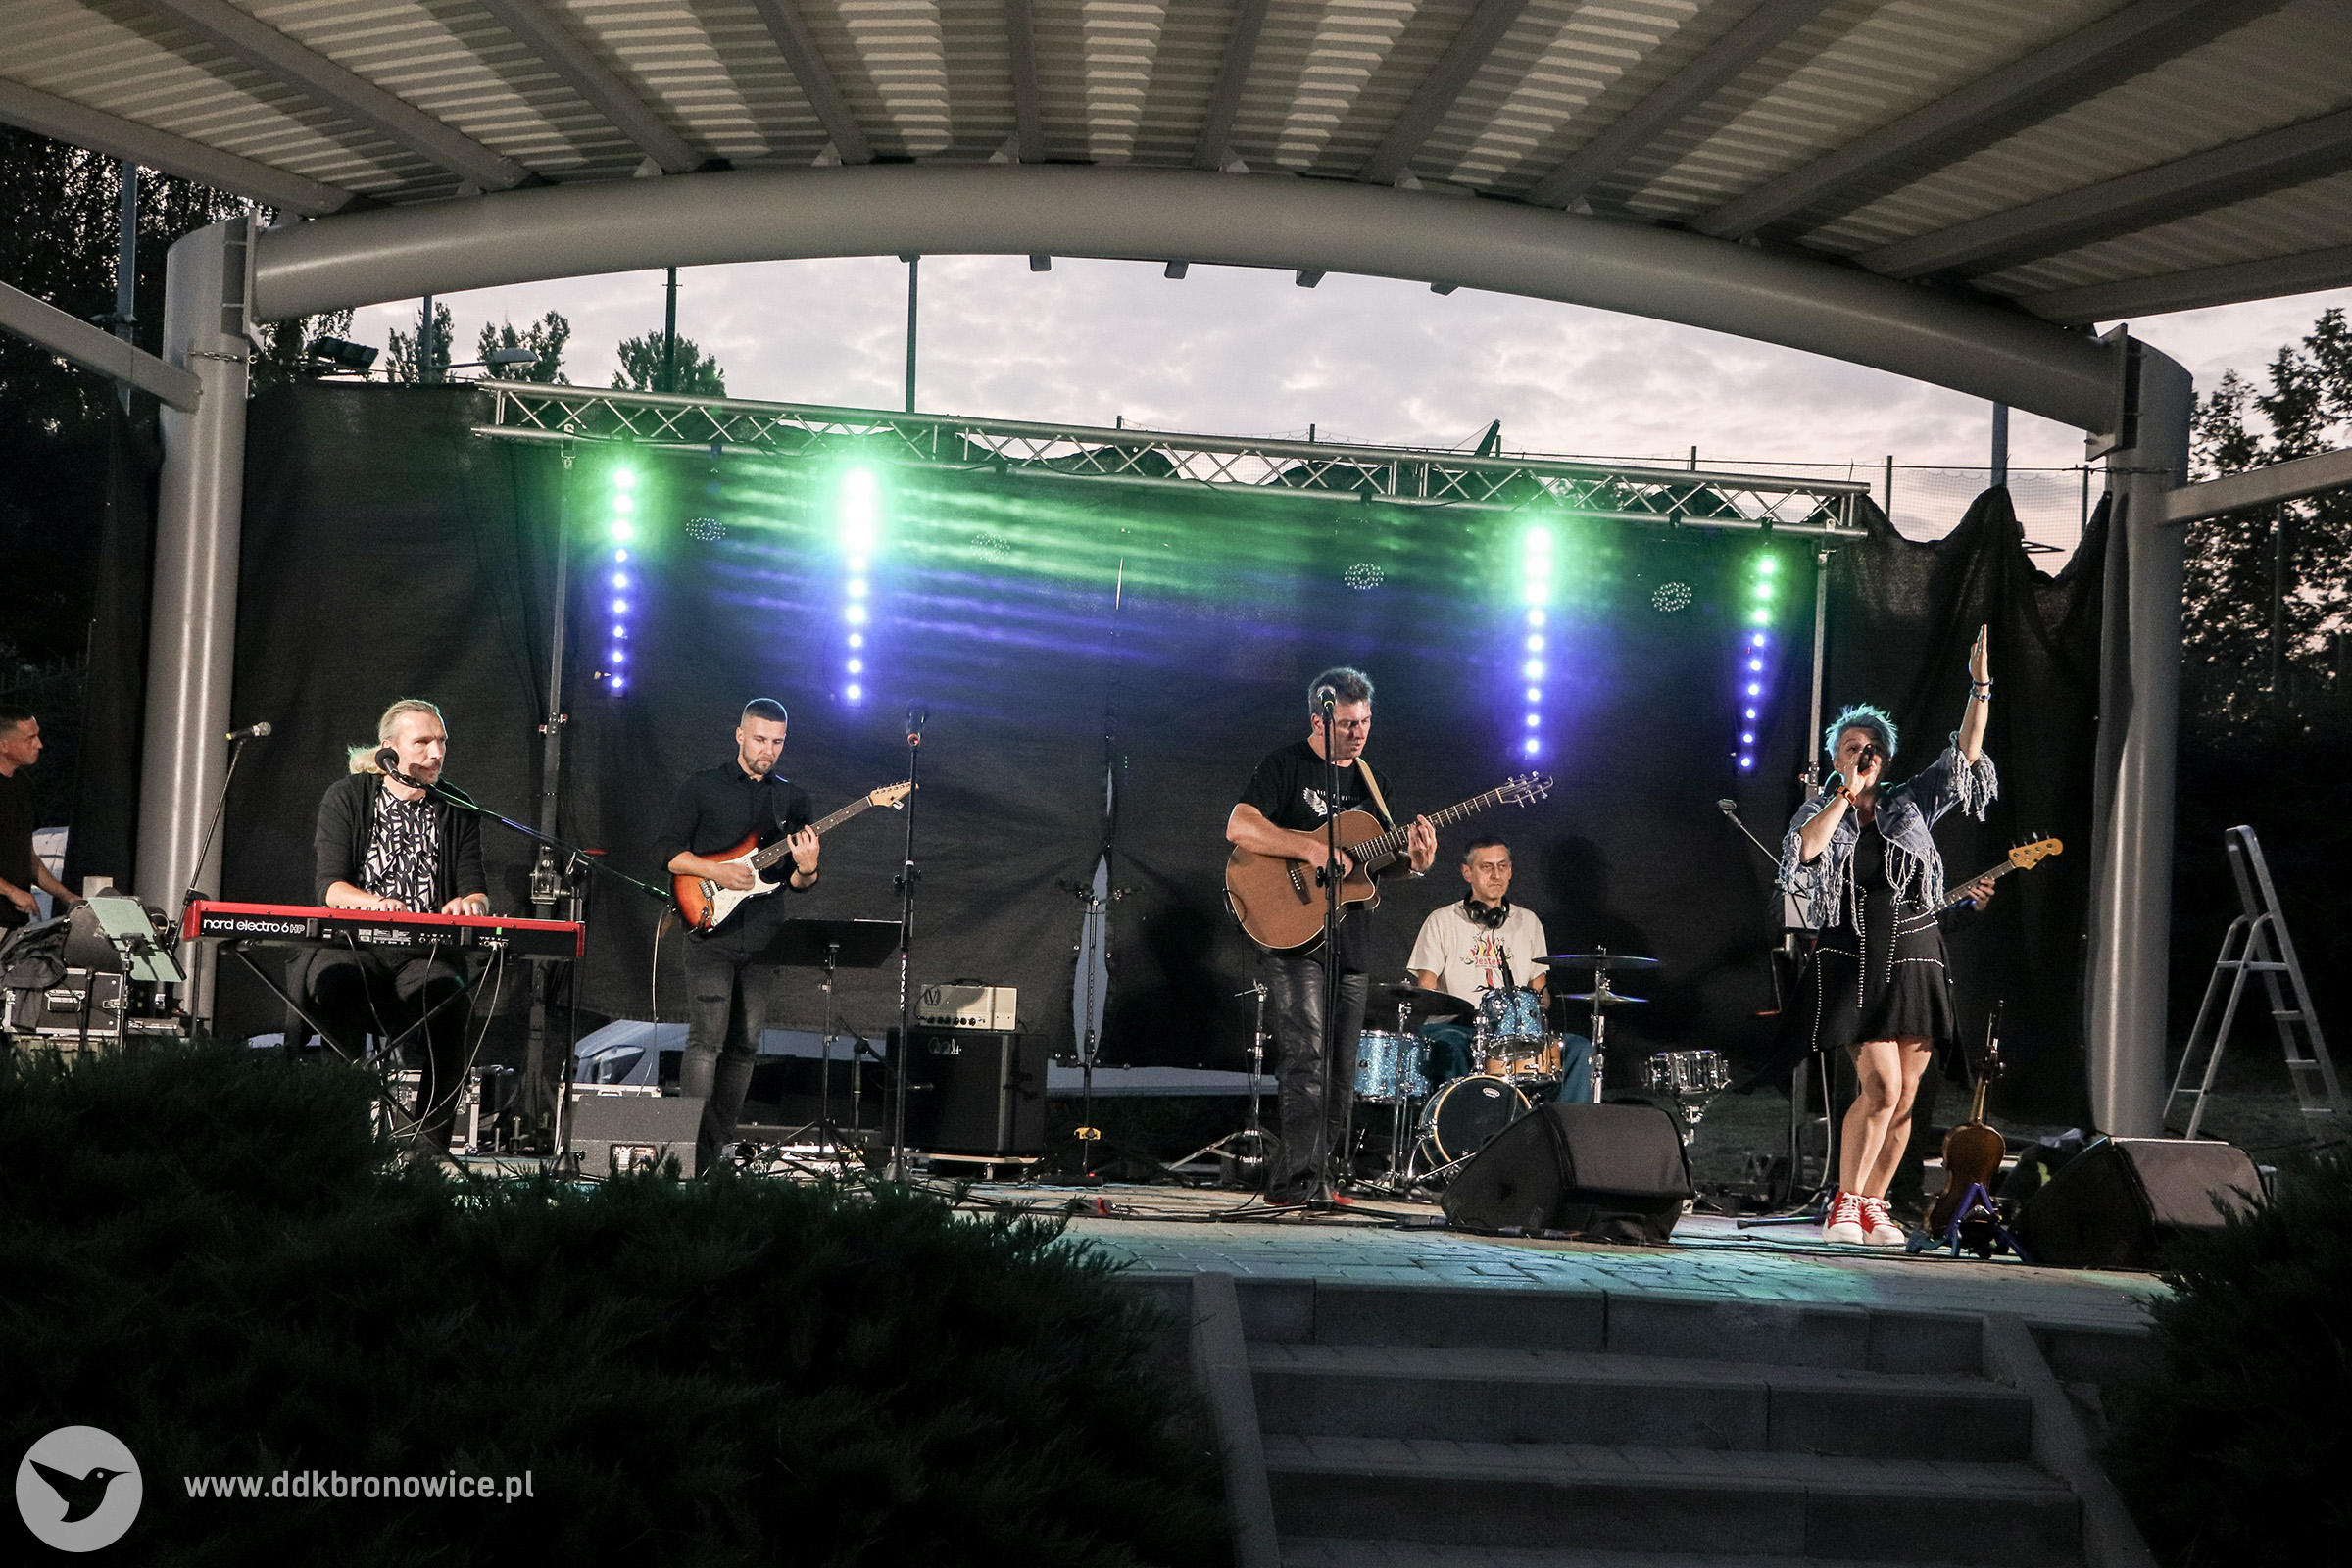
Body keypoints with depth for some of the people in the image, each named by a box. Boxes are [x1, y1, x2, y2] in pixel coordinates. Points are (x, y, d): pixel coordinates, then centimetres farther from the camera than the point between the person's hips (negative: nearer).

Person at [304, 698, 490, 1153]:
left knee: (447, 995, -33)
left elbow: (476, 891, 9)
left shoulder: (456, 811, 14)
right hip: (352, 946, -1)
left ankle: (432, 1142, -29)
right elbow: (331, 887, -4)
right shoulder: (345, 798, 7)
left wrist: (470, 903, -17)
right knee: (336, 983, -36)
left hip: (427, 953, 1)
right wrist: (373, 903, -27)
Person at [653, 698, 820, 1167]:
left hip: (764, 937, 4)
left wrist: (806, 869, -10)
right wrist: (716, 872, -14)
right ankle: (693, 1148, -14)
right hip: (710, 931, -4)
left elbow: (798, 883, 14)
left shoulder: (793, 799, 14)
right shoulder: (701, 787, 3)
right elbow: (665, 850, -1)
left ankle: (721, 1146, 14)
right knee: (707, 1039, -13)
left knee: (745, 1045, 5)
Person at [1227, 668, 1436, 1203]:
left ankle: (1324, 1173, 15)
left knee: (1341, 1074, 7)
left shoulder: (1365, 778, 17)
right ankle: (1295, 1179, -19)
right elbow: (1238, 826, -17)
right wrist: (1312, 849, -23)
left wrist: (1415, 861, -4)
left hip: (1351, 942, 7)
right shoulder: (1286, 765, -3)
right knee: (1305, 1059, -18)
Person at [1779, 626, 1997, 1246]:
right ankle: (1844, 1205, -4)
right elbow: (1806, 849, -18)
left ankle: (1872, 1207, 15)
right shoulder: (1820, 809, 5)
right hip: (1852, 964, -4)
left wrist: (1980, 689, -7)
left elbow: (1965, 754, 3)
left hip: (1914, 963, 4)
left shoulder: (1910, 803, 11)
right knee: (1881, 1086, -16)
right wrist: (1846, 794, -14)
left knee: (1904, 1097, 3)